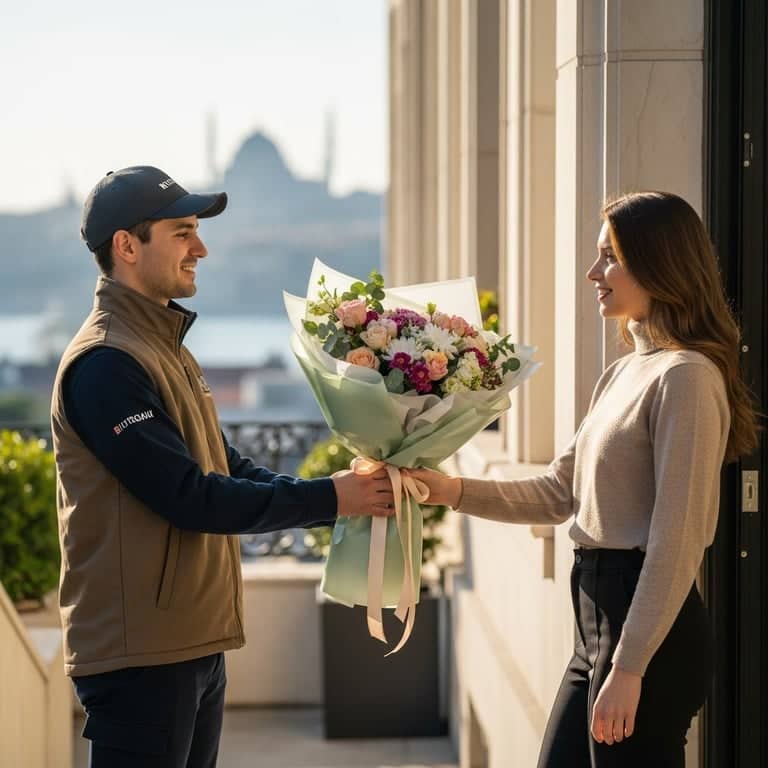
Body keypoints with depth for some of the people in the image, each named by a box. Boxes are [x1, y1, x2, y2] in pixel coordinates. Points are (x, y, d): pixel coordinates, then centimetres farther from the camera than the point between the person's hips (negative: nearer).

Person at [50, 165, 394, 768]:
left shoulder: (167, 351, 16)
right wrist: (328, 498, -16)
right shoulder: (106, 363, -17)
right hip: (140, 653, -10)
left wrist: (346, 496, 2)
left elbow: (229, 470, 15)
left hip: (194, 645, 10)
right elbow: (188, 497, -21)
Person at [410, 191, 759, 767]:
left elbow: (677, 540, -19)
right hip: (598, 617, 9)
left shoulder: (685, 376, -14)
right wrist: (453, 491, 4)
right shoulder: (623, 375, 15)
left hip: (650, 626, -9)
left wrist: (629, 667, -20)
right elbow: (558, 493, 17)